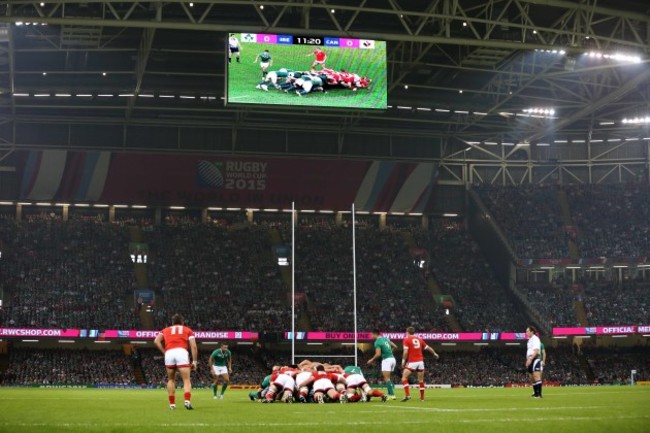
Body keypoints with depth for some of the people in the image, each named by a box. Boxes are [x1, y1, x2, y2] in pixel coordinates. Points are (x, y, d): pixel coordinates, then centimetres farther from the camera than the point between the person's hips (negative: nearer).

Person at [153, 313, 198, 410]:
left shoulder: (166, 330, 27)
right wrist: (194, 361, 12)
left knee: (171, 380, 20)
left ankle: (172, 404, 16)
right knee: (186, 380, -2)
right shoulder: (187, 330, 23)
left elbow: (156, 341, 9)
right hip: (182, 352, -2)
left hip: (169, 353, 2)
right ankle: (187, 401, -23)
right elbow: (193, 346, 11)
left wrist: (164, 352, 11)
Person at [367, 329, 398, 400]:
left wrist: (371, 360, -4)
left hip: (386, 360, -8)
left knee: (387, 378, -7)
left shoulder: (377, 342, -10)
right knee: (387, 378, 15)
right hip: (392, 359, 8)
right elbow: (395, 347, 19)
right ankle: (391, 393, 10)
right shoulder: (385, 339, 14)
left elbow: (378, 354, -18)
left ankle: (392, 395, -12)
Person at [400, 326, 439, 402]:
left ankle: (407, 395, -14)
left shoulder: (407, 339, -2)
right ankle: (422, 397, 16)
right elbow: (428, 348, 22)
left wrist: (403, 362, -6)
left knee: (404, 378, 0)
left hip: (412, 362, -5)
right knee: (421, 380, 14)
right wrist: (435, 354, 38)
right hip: (420, 361, 5)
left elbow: (405, 352, -12)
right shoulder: (419, 339, 13)